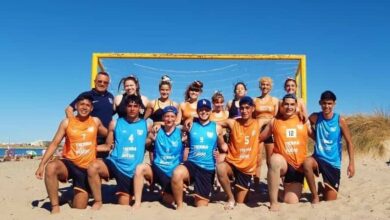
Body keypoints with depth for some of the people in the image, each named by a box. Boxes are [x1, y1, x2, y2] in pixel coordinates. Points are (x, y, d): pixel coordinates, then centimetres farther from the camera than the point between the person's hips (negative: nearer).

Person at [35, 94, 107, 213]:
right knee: (50, 167, -37)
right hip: (69, 164, 0)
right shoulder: (67, 122, 0)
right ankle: (55, 207, -24)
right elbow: (54, 143, -3)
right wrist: (41, 164, -10)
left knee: (79, 209, -4)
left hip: (86, 168, 0)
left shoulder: (96, 122, 3)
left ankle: (79, 194, 32)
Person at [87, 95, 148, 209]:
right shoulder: (115, 123, 6)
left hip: (132, 169, 0)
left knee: (124, 205, -2)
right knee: (93, 167, -32)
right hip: (114, 163, 0)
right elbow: (108, 146, 9)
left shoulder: (146, 125, 6)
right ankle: (98, 201, -13)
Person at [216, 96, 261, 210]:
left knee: (239, 203, 6)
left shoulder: (258, 124, -3)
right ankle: (231, 198, -13)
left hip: (248, 167, 2)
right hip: (232, 163, -1)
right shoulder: (232, 123, -8)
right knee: (220, 168, -38)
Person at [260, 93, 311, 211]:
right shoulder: (275, 121, 5)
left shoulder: (303, 121, 7)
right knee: (275, 159, -40)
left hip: (298, 166, 2)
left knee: (291, 202, -5)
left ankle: (288, 189, 35)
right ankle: (274, 202, -29)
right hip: (282, 162, -2)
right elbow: (260, 138, 11)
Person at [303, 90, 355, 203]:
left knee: (330, 200, 2)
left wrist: (351, 163, -11)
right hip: (318, 158, 1)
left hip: (333, 162, 0)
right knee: (307, 163, -37)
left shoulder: (340, 120, -8)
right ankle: (315, 195, -16)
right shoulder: (315, 117, -5)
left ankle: (323, 189, 40)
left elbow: (349, 142, -4)